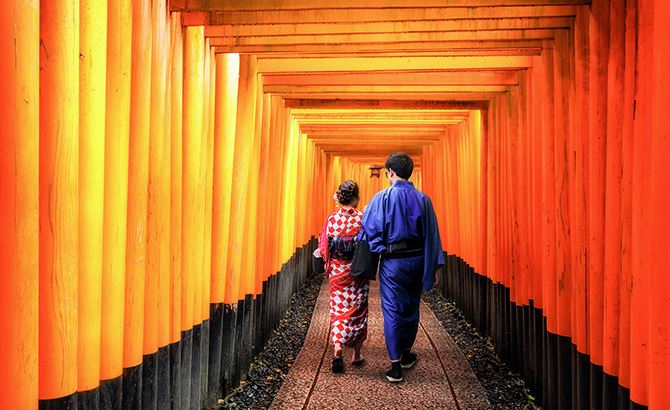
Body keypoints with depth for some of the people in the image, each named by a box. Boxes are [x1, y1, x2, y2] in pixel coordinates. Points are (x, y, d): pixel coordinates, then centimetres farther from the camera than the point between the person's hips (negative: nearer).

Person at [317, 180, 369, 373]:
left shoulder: (331, 219, -6)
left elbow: (323, 248, -2)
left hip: (337, 272, 1)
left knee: (338, 310, 9)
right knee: (358, 311, 13)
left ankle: (337, 352, -6)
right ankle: (357, 355, 24)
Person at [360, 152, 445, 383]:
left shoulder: (382, 197, -9)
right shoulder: (423, 199, 1)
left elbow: (370, 230, -11)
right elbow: (432, 236, 2)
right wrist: (434, 267, 7)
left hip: (393, 261, -3)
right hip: (417, 260, 4)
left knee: (392, 311, 4)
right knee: (411, 307, 18)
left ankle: (395, 366, 5)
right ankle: (406, 354, 34)